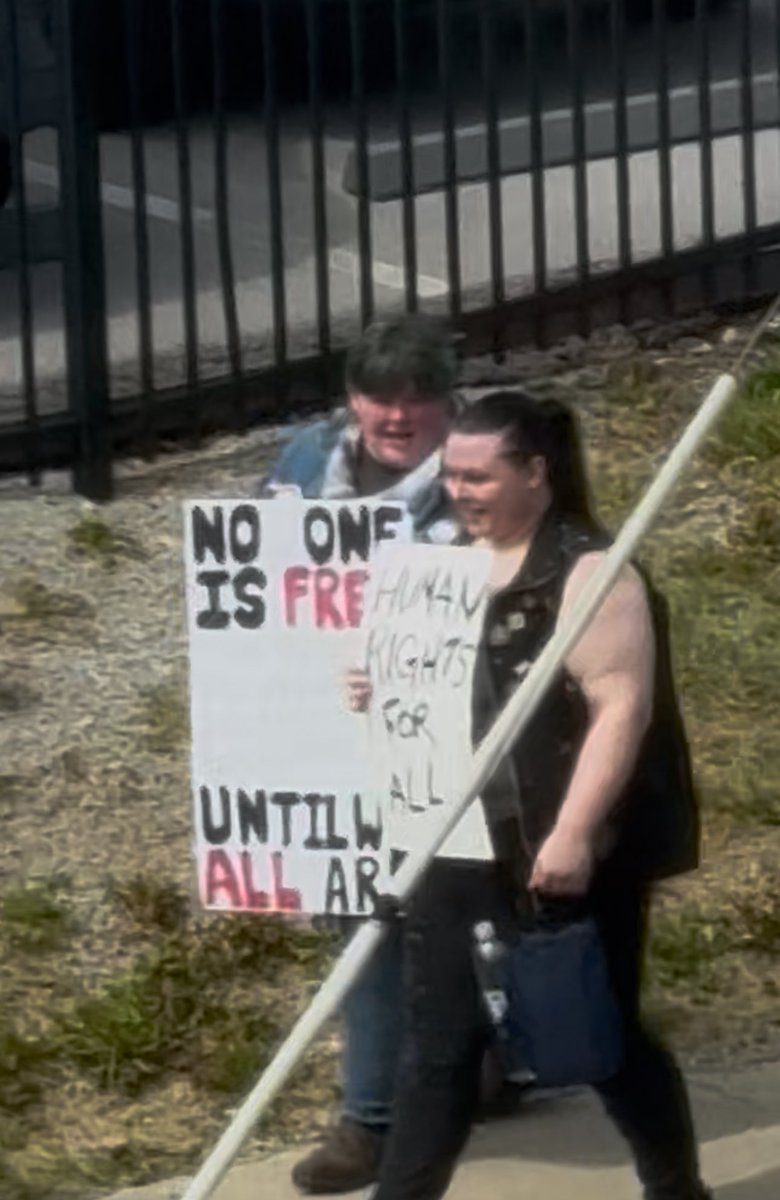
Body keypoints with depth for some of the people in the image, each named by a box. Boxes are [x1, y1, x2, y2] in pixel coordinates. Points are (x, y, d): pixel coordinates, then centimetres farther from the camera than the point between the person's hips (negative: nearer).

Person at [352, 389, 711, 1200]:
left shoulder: (586, 572, -13)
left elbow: (622, 708, -20)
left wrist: (574, 833, -26)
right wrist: (380, 689, 3)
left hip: (564, 855, -7)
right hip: (457, 850, 7)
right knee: (436, 1041, 10)